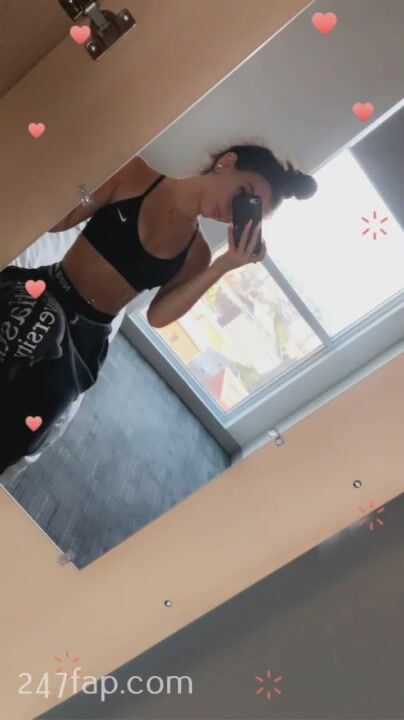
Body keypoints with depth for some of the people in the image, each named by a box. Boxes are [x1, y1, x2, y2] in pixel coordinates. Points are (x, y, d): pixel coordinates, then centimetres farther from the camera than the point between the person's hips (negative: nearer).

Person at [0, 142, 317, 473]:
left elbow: (158, 315, -10)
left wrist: (223, 266, -16)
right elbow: (59, 220, -6)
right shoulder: (136, 175, -7)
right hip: (38, 297, -1)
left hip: (84, 340, 1)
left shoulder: (197, 254, -1)